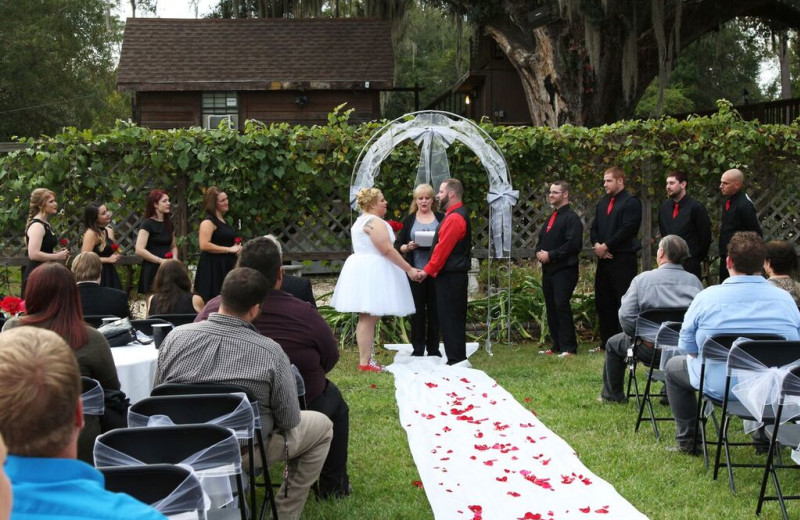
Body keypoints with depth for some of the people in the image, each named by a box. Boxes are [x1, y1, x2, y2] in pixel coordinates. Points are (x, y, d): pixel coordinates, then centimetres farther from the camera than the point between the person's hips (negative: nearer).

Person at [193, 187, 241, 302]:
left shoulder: (223, 220, 17)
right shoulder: (208, 222, -11)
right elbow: (204, 245, -23)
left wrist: (236, 249, 14)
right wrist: (229, 249, -19)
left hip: (225, 266, 9)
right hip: (213, 267, -9)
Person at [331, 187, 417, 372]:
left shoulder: (361, 220, 20)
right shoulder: (374, 222, -13)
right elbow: (387, 250, -19)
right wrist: (409, 269, -17)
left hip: (361, 270, 10)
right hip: (371, 272, -10)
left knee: (368, 317, 11)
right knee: (368, 317, -9)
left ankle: (366, 359, 13)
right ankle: (364, 362, -9)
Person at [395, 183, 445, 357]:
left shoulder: (441, 218, 8)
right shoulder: (409, 220, 9)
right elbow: (398, 245, 7)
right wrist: (408, 247, -13)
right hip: (415, 270, 0)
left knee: (435, 308, 3)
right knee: (417, 309, 1)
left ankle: (433, 348, 12)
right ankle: (417, 348, 8)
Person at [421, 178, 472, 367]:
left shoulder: (454, 218, -17)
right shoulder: (459, 214, 16)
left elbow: (442, 249, -19)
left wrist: (428, 270, -12)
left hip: (449, 276, -10)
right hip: (455, 274, 10)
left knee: (449, 317, -7)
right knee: (454, 317, 13)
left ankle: (457, 359, -6)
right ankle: (457, 358, 17)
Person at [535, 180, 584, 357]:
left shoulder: (572, 218, -8)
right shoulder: (551, 218, 20)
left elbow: (573, 244, -18)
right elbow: (541, 239, 25)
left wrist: (550, 255, -17)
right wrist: (539, 252, 2)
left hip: (564, 269, -9)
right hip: (548, 269, 9)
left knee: (562, 306, -14)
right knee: (551, 307, 9)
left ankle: (568, 347, -10)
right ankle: (557, 345, 17)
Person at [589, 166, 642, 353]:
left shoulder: (631, 202, -6)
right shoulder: (603, 203, 18)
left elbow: (627, 230, -16)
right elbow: (594, 228, 16)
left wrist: (606, 246, -15)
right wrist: (597, 245, -3)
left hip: (623, 260, -8)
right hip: (604, 259, 8)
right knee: (603, 302, 11)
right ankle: (606, 342, 18)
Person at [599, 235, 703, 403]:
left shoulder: (642, 279, -7)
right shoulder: (695, 281, 0)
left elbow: (626, 316, -13)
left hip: (651, 349, -3)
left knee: (613, 343, 25)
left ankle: (612, 394, 35)